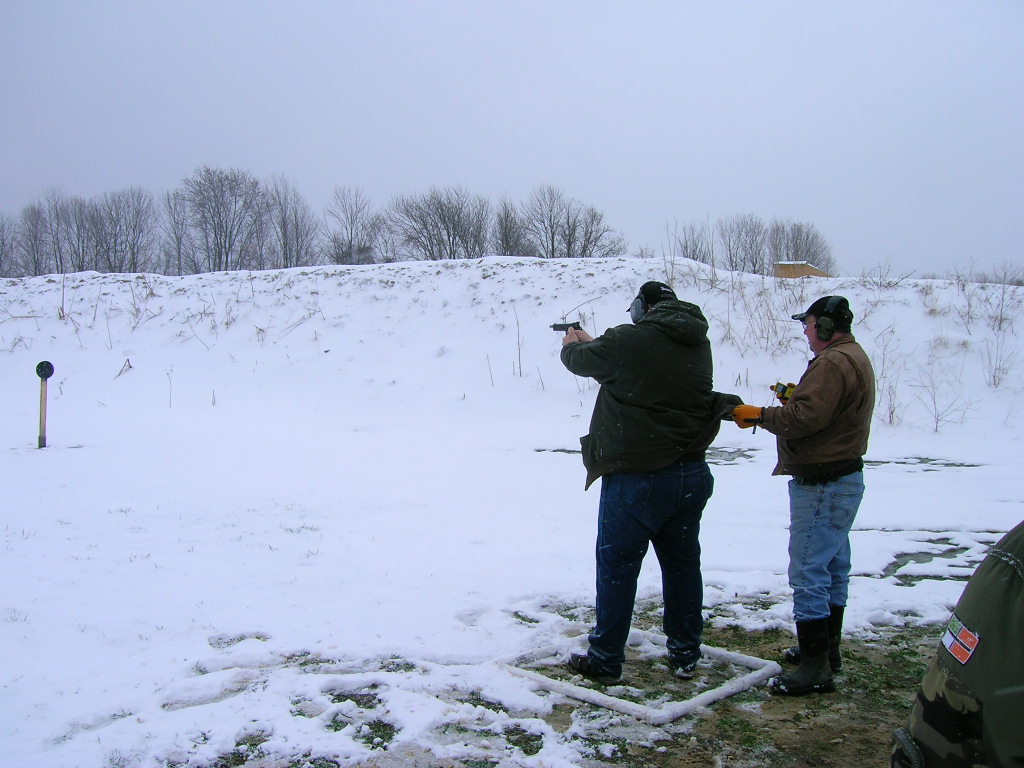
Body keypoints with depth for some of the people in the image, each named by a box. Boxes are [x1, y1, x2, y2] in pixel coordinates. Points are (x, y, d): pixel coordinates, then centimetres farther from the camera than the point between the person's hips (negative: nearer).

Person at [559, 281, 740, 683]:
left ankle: (605, 659, 14)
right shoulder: (698, 344, 6)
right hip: (693, 474, 6)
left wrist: (571, 345, 26)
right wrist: (591, 342, 28)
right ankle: (685, 655, 26)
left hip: (637, 478, -6)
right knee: (682, 564, 16)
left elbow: (581, 361, 1)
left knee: (617, 567, 5)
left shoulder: (628, 340, -15)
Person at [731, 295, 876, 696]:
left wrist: (760, 415, -14)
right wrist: (796, 396, 5)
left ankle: (816, 666, -4)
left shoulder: (832, 362, -19)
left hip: (822, 485, -12)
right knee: (833, 568, 19)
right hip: (843, 478, 12)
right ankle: (827, 648, 31)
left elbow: (805, 418, -26)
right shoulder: (855, 357, 17)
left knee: (808, 572, -8)